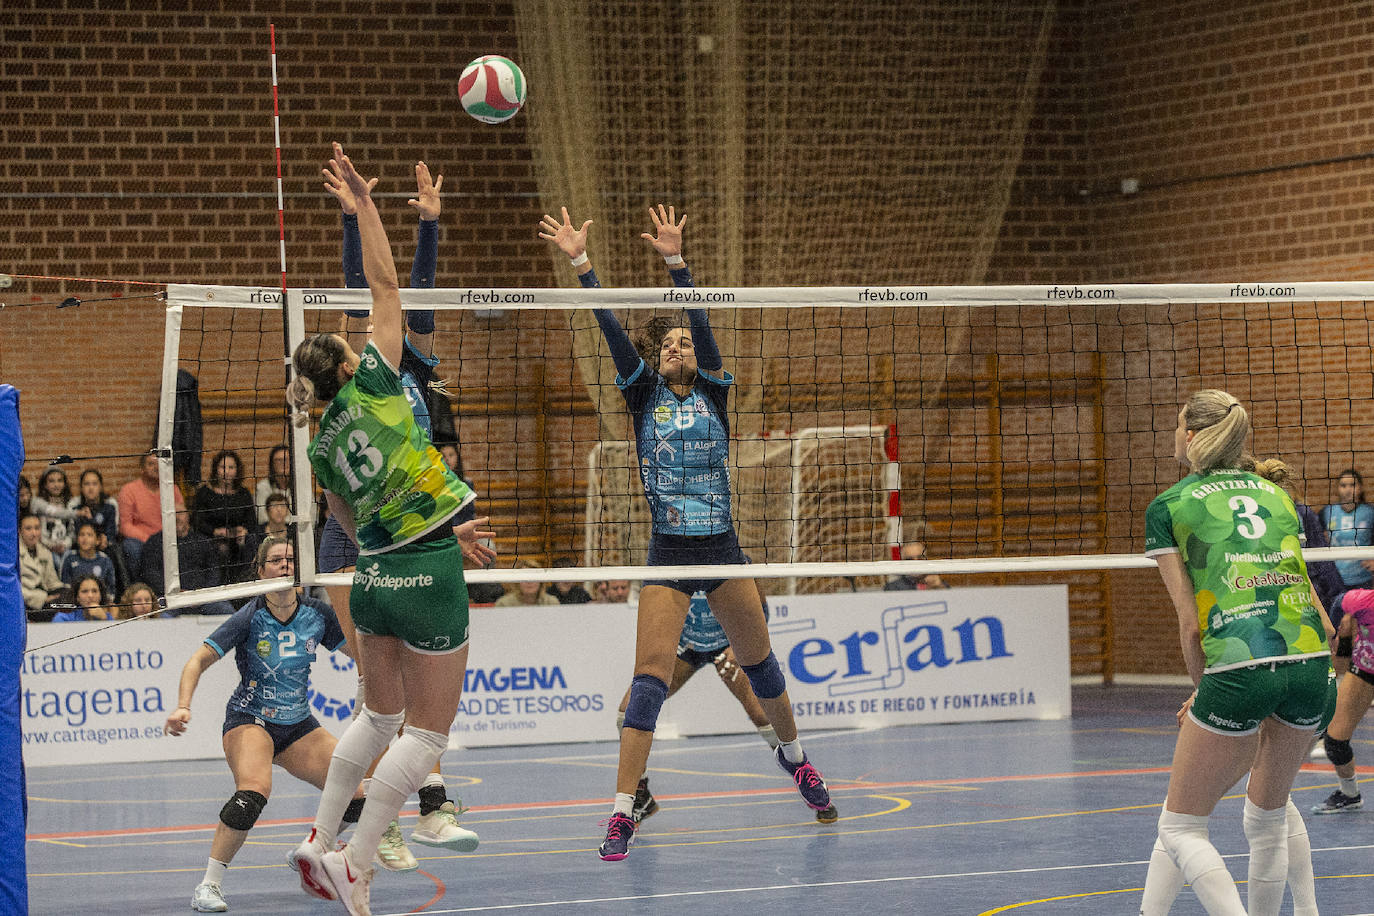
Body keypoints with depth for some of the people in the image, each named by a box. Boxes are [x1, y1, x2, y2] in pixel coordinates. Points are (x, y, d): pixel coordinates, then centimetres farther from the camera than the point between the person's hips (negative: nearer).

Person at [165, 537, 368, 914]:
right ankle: (208, 885, -24)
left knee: (356, 796, -6)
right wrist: (183, 707, -29)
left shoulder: (317, 614, -1)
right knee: (253, 792, -33)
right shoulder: (250, 617, -13)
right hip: (249, 720, -5)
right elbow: (198, 660, -15)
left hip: (298, 726, 5)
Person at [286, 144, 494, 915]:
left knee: (380, 716, 24)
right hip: (428, 580, -6)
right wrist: (364, 205, -2)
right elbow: (386, 285, -7)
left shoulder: (322, 448, 7)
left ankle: (320, 842, 24)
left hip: (375, 576, 7)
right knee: (427, 732, 2)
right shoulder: (373, 387, -9)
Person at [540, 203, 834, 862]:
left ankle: (792, 754, 44)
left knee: (759, 660, 16)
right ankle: (623, 812, -15)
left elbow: (699, 322, -10)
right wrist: (580, 261, -15)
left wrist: (675, 261, -22)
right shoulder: (644, 394, 4)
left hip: (722, 550, 2)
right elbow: (611, 329, -6)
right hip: (668, 558, -2)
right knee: (650, 677, -12)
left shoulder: (713, 391, 4)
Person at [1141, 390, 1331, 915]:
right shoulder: (1275, 494, 23)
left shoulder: (1168, 507, 9)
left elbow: (1190, 623, 4)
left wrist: (1204, 690, 16)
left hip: (1242, 665, -5)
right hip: (1310, 659, 5)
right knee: (1268, 821, 24)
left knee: (1180, 828, 6)